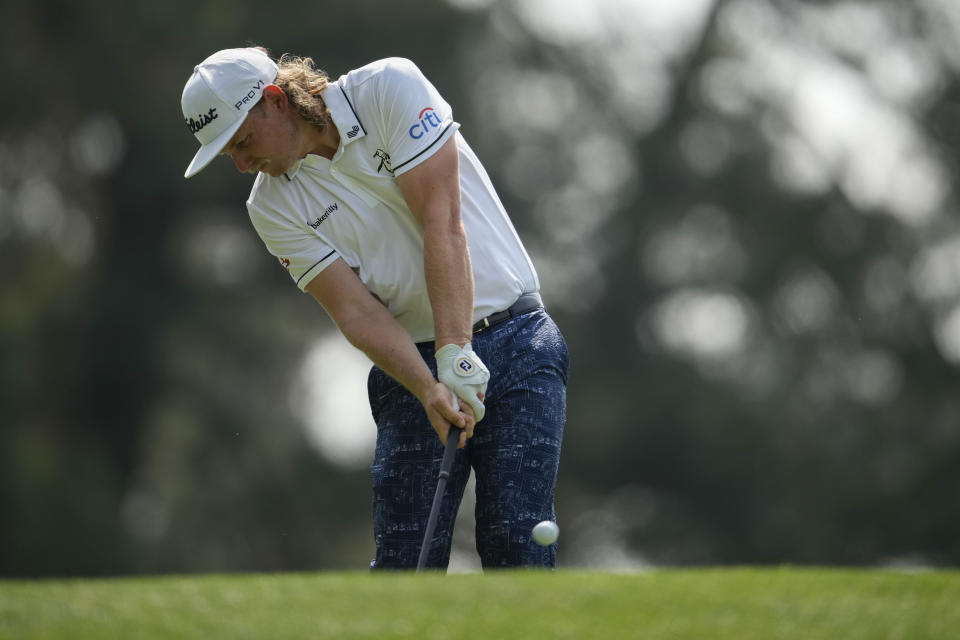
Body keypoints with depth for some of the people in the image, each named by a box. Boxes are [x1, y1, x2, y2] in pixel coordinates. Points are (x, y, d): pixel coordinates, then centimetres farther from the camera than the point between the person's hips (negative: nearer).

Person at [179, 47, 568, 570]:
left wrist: (456, 350, -24)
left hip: (516, 341, -3)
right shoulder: (274, 208, 1)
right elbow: (356, 309, -8)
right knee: (403, 560, -8)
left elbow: (443, 223, -16)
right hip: (412, 365, 3)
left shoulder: (390, 89, -9)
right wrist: (429, 388, -24)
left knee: (517, 546, -12)